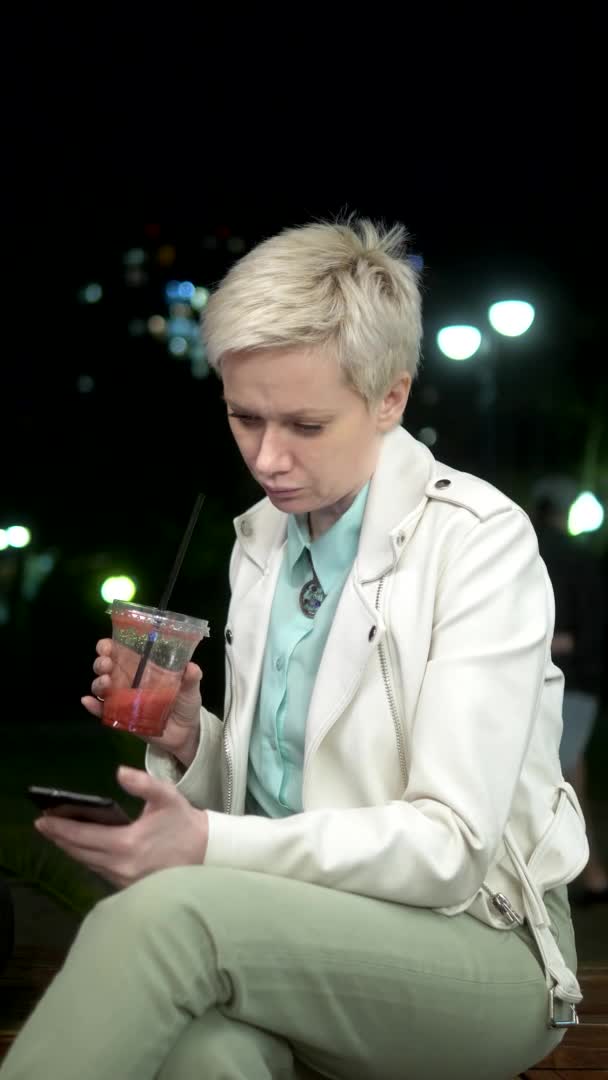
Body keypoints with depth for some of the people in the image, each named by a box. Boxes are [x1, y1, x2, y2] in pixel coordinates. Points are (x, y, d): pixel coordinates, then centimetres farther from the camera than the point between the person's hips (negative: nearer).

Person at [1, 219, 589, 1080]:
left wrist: (205, 844, -27)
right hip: (295, 933, 4)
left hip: (475, 949, -4)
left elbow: (449, 845, -17)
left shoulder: (480, 539, -10)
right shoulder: (259, 539, 10)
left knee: (164, 909, -33)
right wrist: (189, 744, -6)